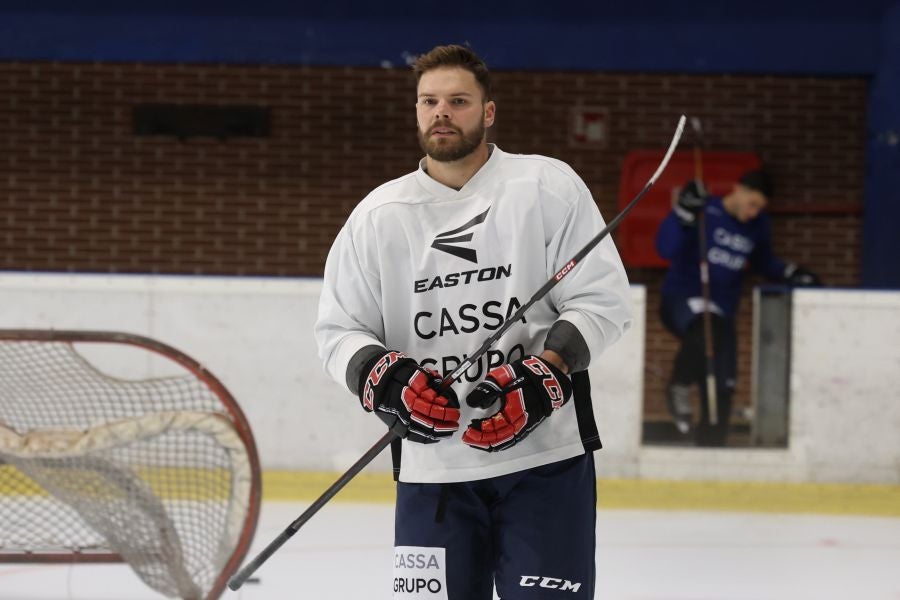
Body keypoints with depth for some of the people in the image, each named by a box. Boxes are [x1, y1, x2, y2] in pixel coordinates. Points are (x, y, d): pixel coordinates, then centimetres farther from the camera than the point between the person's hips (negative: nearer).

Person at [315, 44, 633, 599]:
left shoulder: (549, 187, 0)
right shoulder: (378, 215, 8)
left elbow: (603, 300, -3)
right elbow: (339, 331, 9)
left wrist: (542, 377, -18)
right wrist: (384, 379, -13)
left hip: (546, 454, -2)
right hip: (432, 467, 3)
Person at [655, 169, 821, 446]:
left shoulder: (758, 225, 6)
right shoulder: (705, 212, -11)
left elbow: (764, 263, 24)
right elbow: (666, 249, -22)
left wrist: (791, 273, 7)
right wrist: (684, 212, -34)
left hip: (721, 312, 6)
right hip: (680, 299, -6)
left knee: (722, 388, 0)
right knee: (705, 329, -39)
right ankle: (680, 387, -16)